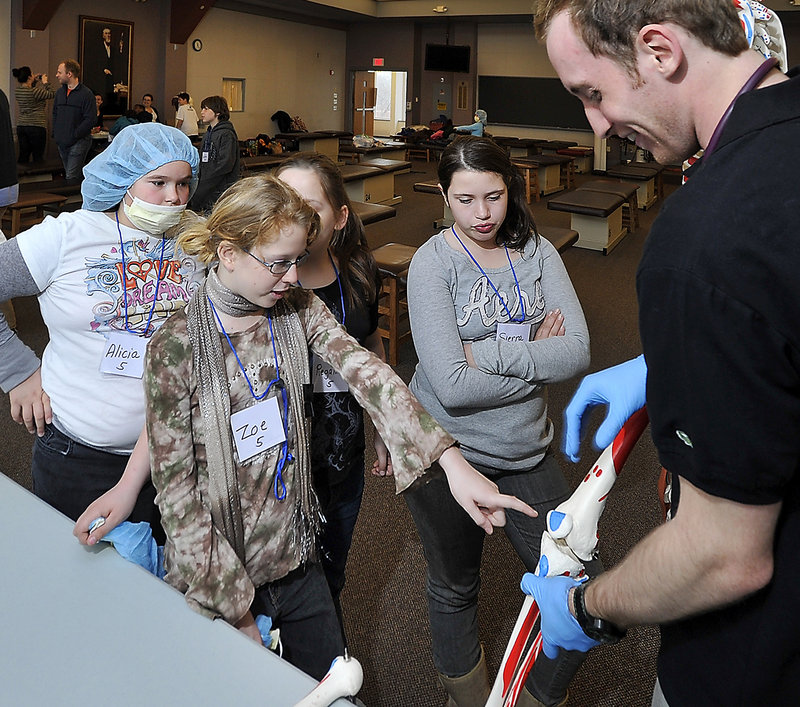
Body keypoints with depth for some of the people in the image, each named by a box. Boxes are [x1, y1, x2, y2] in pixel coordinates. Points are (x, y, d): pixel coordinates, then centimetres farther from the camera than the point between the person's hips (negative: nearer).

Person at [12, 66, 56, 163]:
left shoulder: (17, 91, 5)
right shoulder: (34, 92, -16)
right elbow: (52, 93, -8)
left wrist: (35, 81, 19)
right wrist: (45, 82, 4)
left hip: (21, 126, 7)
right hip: (36, 126, -7)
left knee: (23, 155, 10)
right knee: (38, 157, 0)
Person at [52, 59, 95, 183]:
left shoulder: (86, 93, -9)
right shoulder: (60, 92, 13)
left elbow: (90, 119, -15)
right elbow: (55, 114, 22)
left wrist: (74, 135, -16)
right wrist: (55, 133, 9)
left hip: (79, 142, -7)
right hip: (62, 142, 7)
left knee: (71, 177, -14)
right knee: (68, 174, 14)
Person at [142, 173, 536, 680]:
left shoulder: (299, 310, -4)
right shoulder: (175, 349, -18)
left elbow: (367, 374, -19)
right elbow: (175, 487, -15)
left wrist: (452, 461, -33)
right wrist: (235, 610, -16)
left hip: (297, 559, 5)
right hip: (218, 575, -4)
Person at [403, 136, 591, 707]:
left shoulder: (537, 251, -1)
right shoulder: (433, 263, -12)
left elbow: (577, 352, -12)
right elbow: (452, 386, -23)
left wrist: (489, 353, -20)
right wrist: (537, 358, -15)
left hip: (526, 448, 4)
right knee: (455, 588, 17)